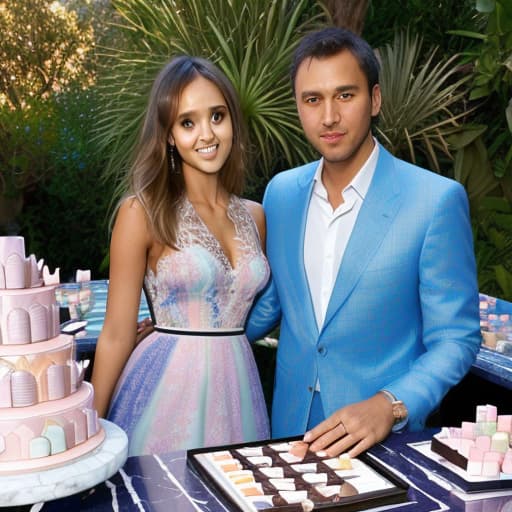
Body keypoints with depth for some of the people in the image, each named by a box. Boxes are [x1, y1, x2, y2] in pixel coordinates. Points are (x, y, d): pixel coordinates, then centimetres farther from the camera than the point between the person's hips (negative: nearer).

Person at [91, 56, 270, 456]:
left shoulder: (254, 216, 6)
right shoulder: (143, 212, -8)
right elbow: (117, 335, -6)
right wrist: (89, 429, -5)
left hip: (238, 388, 5)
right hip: (168, 388, -4)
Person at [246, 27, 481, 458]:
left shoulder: (437, 200, -15)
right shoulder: (280, 193, 0)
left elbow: (455, 339, -11)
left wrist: (390, 406, -24)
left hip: (383, 440, -4)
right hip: (290, 429, 4)